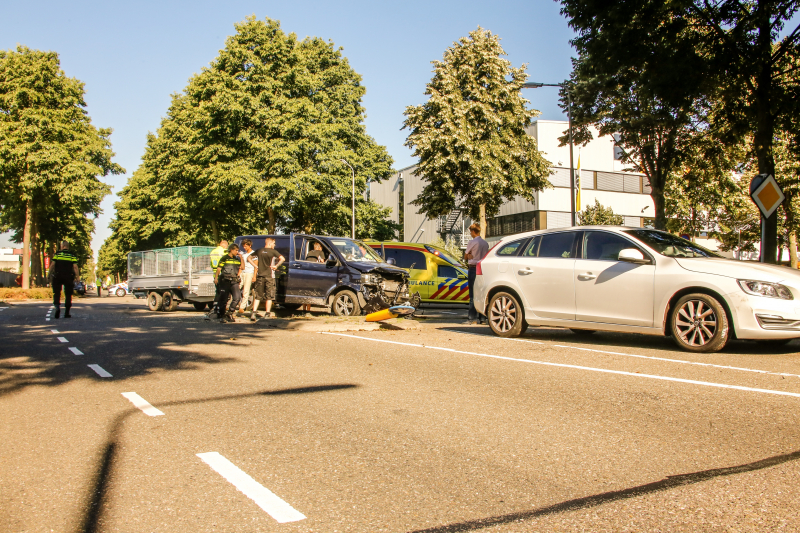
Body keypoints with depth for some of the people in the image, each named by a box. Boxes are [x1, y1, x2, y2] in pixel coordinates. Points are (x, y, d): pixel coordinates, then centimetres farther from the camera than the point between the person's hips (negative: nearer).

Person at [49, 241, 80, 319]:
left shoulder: (57, 254, 4)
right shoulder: (72, 255, 5)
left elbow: (52, 264, -1)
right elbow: (75, 266, -3)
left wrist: (49, 274, 7)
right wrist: (77, 276, 0)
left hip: (57, 276, 0)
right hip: (68, 276, 0)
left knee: (56, 293, 5)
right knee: (68, 295, 7)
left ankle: (57, 307, -21)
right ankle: (66, 313, 7)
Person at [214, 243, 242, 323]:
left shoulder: (237, 259, 17)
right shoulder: (224, 258, 2)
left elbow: (242, 267, 8)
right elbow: (218, 269, -2)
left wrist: (241, 257, 6)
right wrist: (216, 277, -14)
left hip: (234, 281, 4)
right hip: (225, 281, -4)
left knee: (237, 297, -10)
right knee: (223, 299, -1)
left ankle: (229, 314, 4)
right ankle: (222, 316, 10)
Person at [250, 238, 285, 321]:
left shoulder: (259, 251, 7)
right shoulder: (273, 251, -6)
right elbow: (282, 259, -19)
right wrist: (276, 266, -9)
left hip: (260, 276, 4)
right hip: (269, 276, -4)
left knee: (257, 296, 8)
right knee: (269, 296, 6)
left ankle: (254, 312, -3)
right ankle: (267, 314, 7)